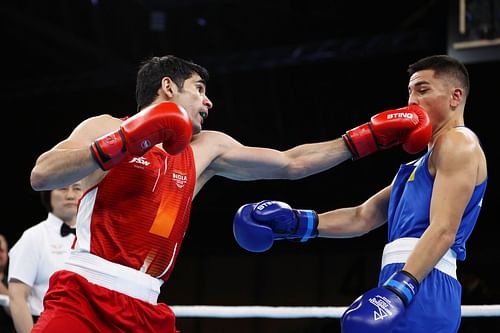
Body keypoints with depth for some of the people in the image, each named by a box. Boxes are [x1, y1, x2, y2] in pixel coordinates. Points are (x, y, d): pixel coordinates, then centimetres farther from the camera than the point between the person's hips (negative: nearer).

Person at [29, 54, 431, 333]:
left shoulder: (206, 149, 18)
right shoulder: (104, 127, 4)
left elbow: (291, 164, 21)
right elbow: (41, 176, -11)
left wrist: (371, 135, 18)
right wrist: (122, 144, -20)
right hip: (83, 297, -6)